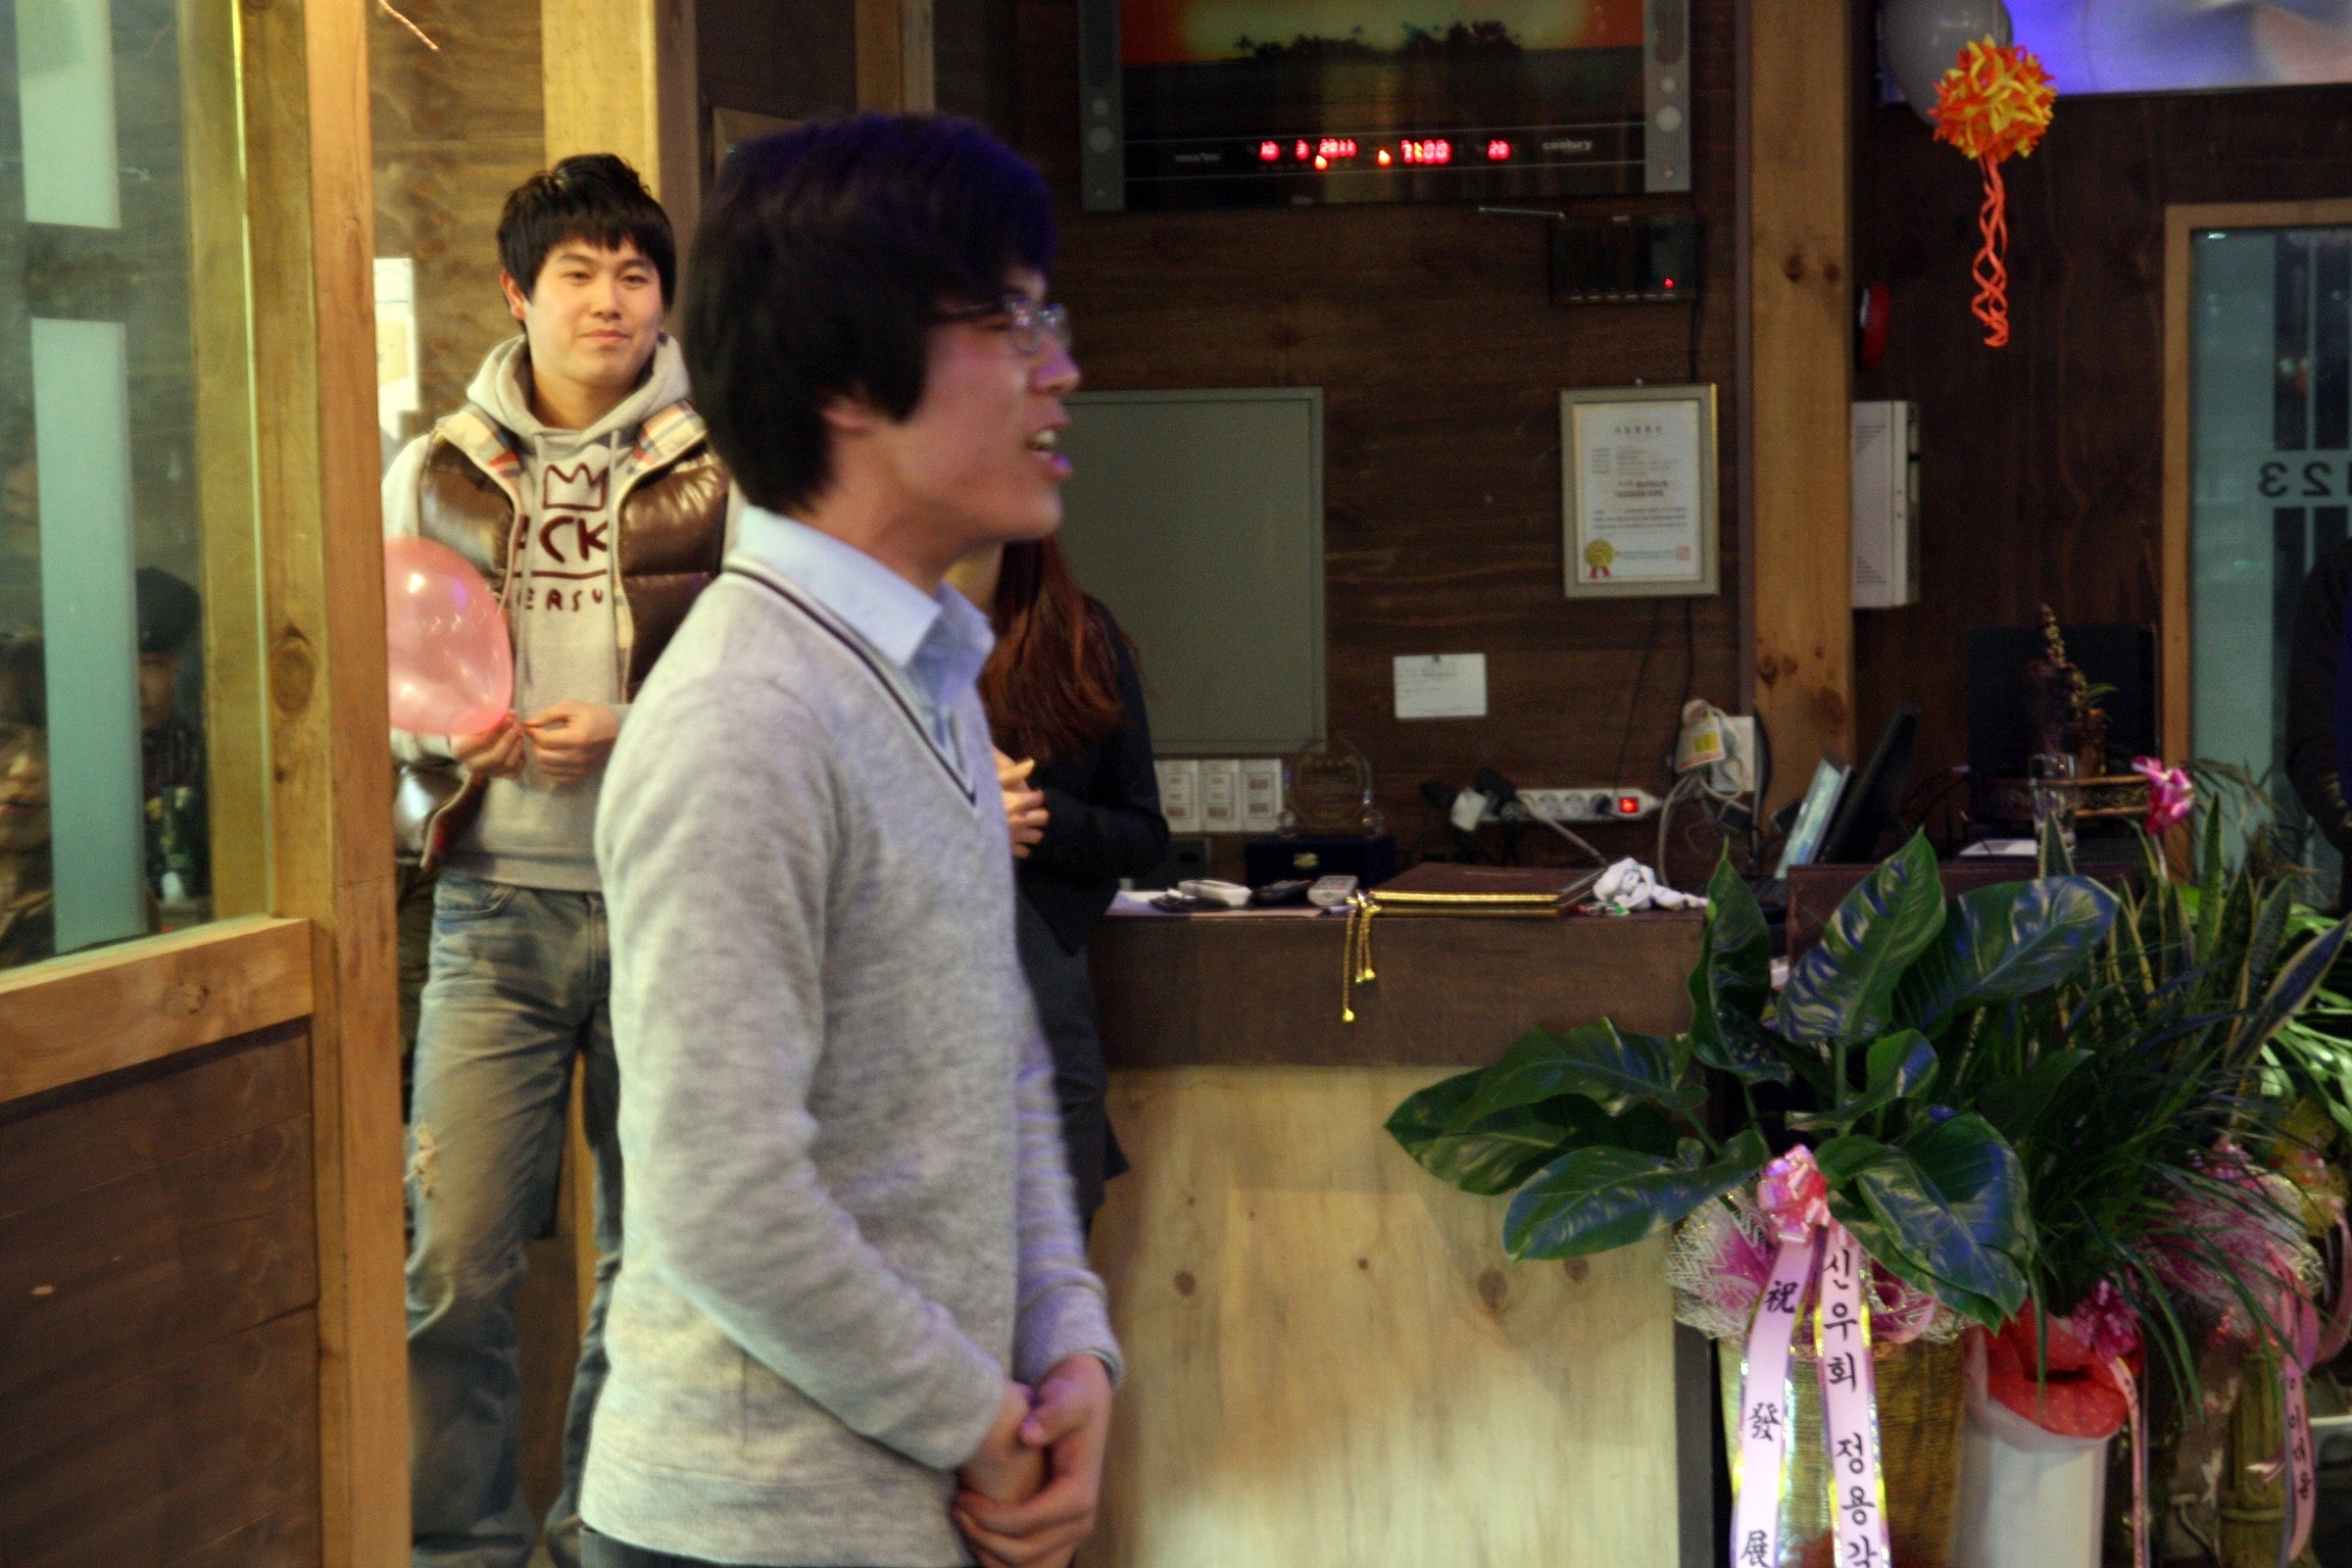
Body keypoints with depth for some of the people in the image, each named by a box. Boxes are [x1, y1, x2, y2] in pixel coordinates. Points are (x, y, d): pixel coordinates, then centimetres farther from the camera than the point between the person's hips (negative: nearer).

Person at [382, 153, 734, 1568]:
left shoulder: (722, 470, 3)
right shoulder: (440, 470, 10)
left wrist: (631, 736, -12)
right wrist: (440, 734, -6)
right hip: (497, 905, 1)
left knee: (655, 1253, 7)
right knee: (456, 1259, -5)